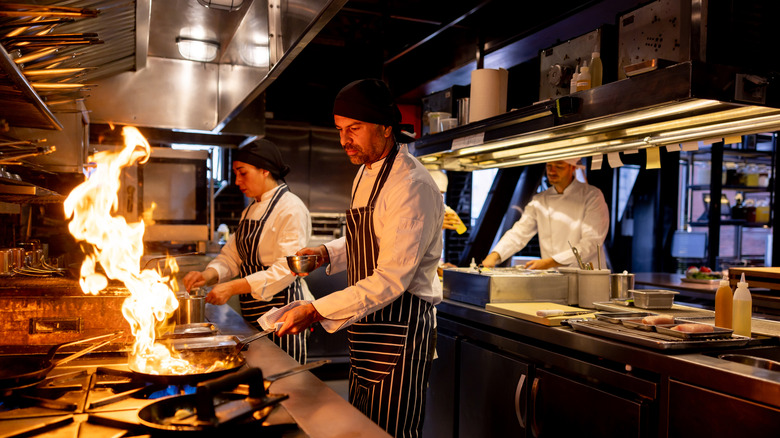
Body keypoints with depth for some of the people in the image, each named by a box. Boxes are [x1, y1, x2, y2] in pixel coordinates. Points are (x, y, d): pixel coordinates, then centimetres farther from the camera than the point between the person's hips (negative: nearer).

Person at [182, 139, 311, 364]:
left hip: (279, 309, -8)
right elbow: (232, 255, 14)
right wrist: (209, 274, -7)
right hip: (252, 313, 8)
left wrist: (232, 288, -25)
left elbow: (286, 269, -21)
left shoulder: (291, 209, -14)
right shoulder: (251, 210, 14)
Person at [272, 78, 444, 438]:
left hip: (400, 328, -9)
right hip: (368, 327, 9)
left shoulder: (412, 186, -22)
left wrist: (316, 312, -26)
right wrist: (327, 254, 3)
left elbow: (391, 280, -26)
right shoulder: (366, 173, 10)